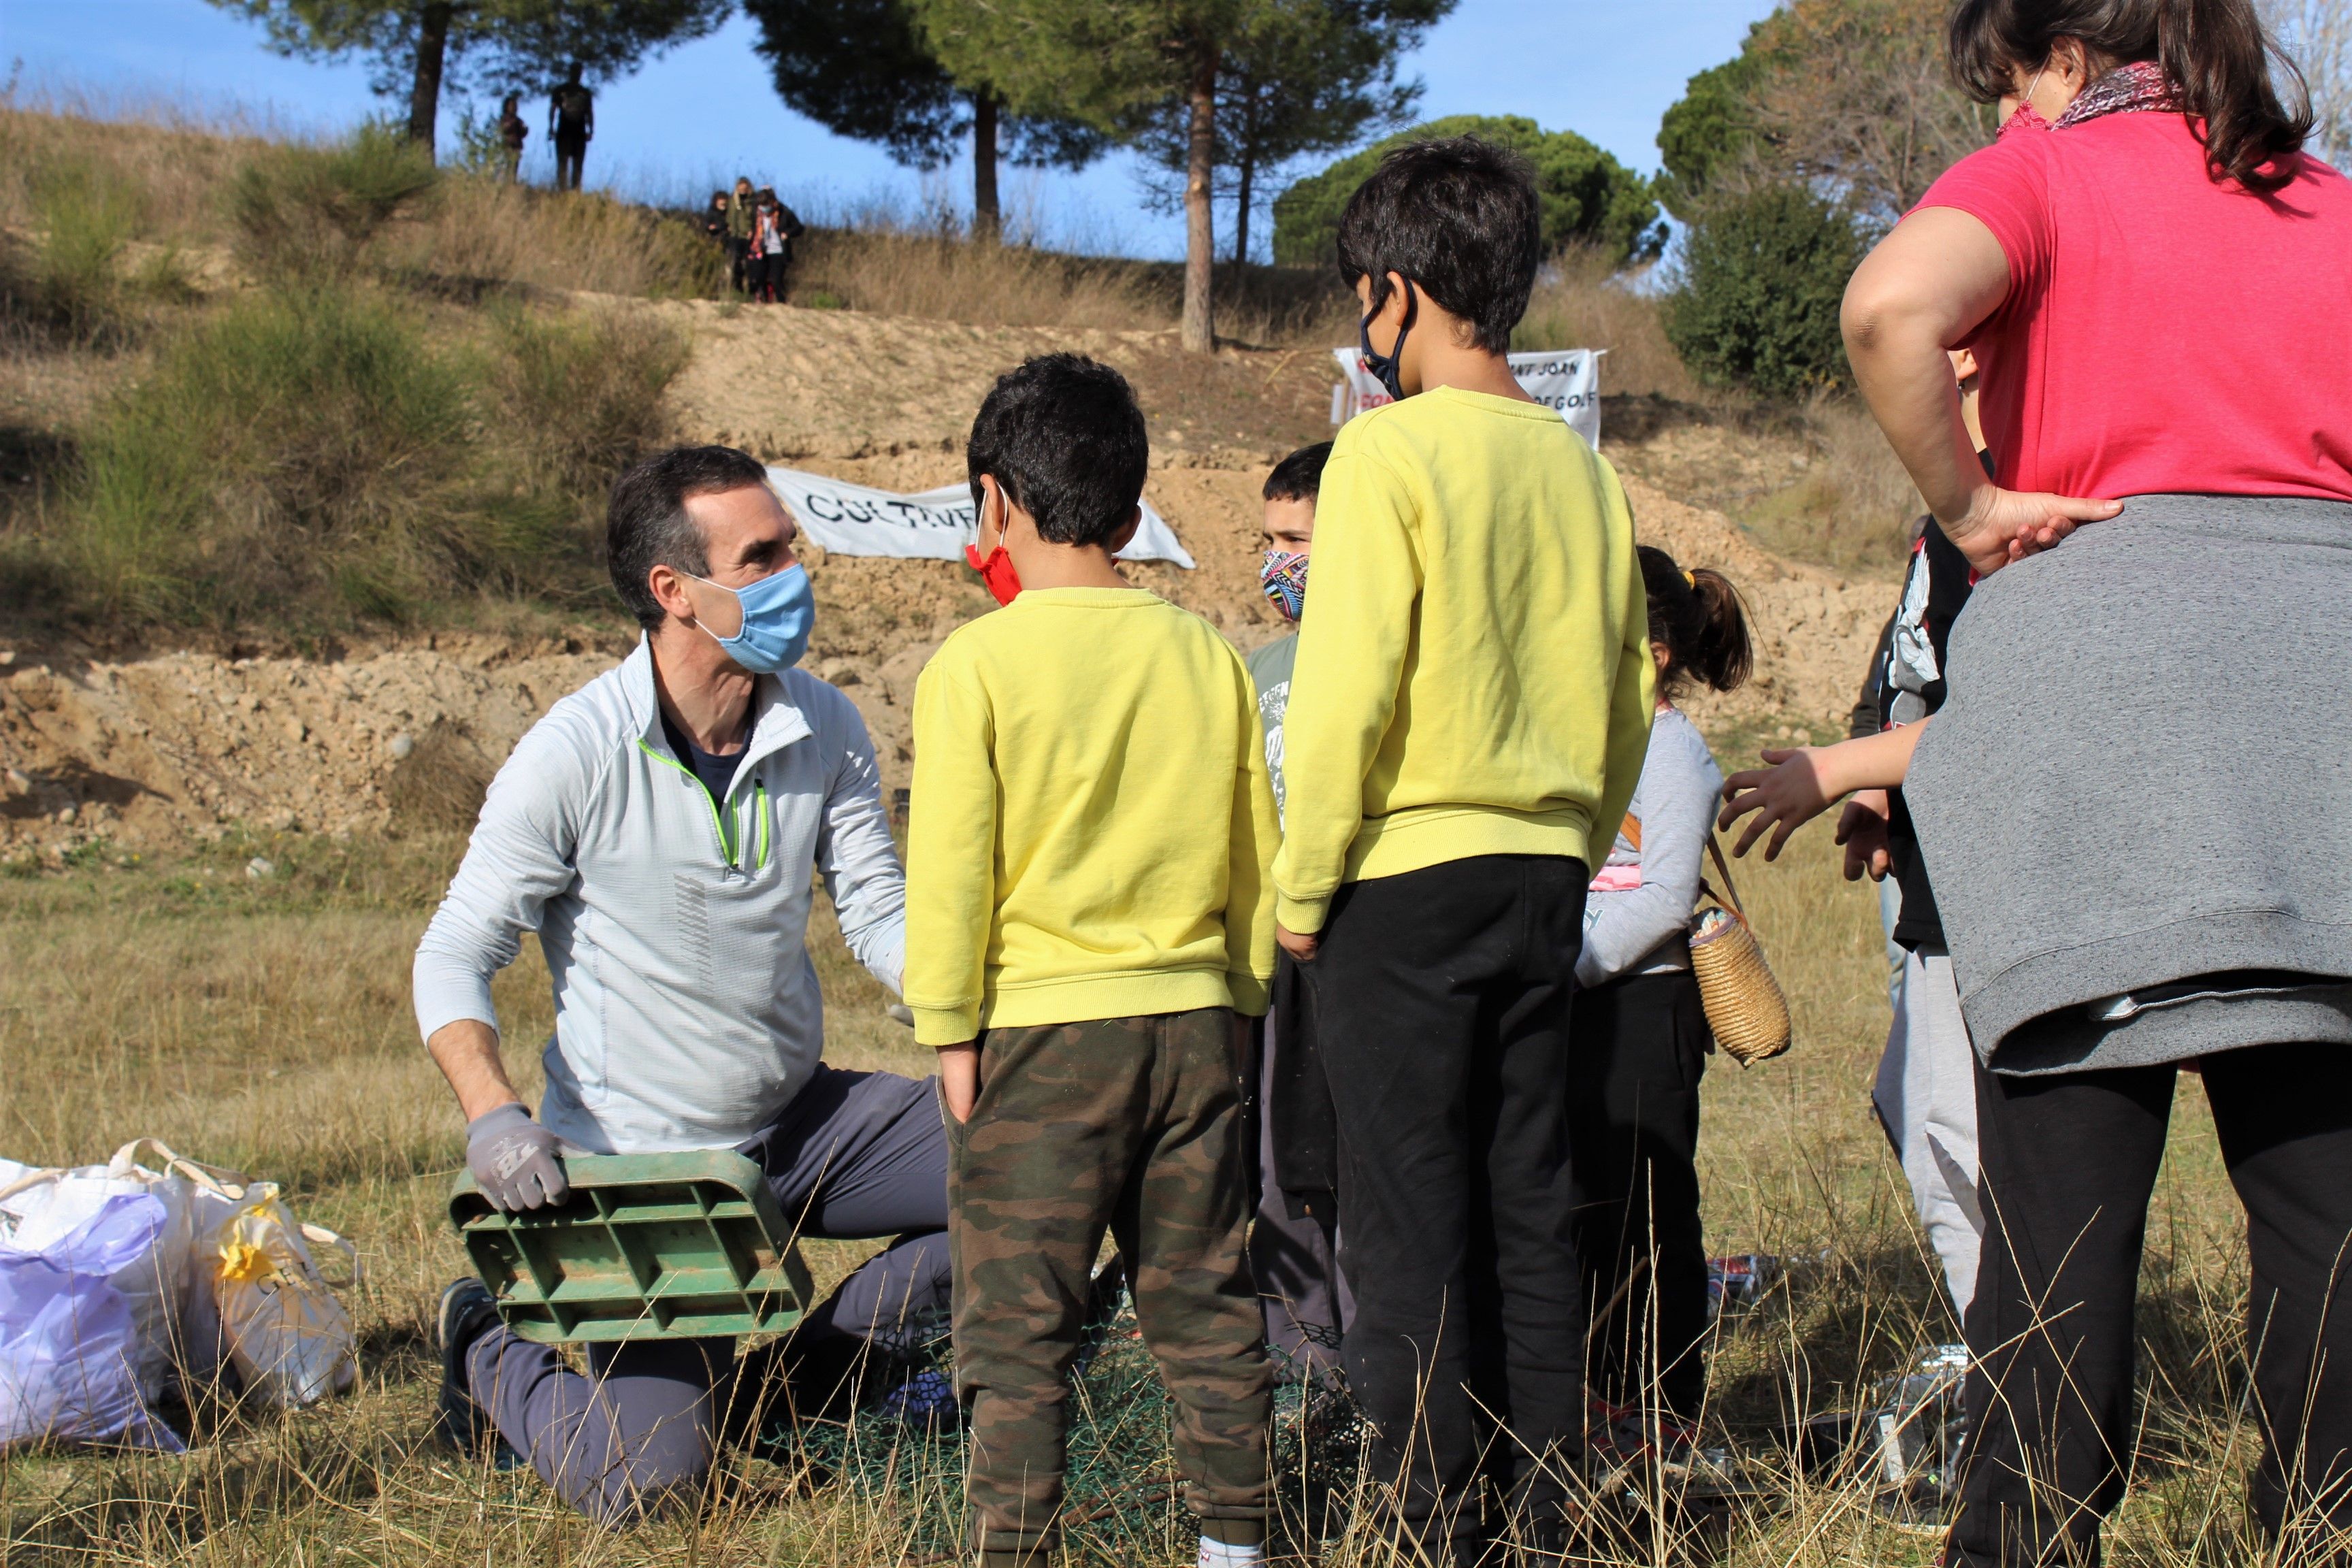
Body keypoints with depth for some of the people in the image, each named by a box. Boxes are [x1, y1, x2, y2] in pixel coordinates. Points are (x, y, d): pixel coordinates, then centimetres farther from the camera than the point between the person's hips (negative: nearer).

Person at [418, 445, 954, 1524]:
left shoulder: (824, 728, -4)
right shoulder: (577, 752, -18)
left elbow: (878, 916, 1)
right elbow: (455, 956, -12)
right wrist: (492, 1114, -30)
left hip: (798, 1122, 5)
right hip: (638, 1160, -5)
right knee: (642, 1480, -15)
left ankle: (802, 1374, 11)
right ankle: (497, 1352, 19)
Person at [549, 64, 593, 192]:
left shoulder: (585, 92, 12)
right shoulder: (560, 90, 6)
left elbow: (590, 113, 13)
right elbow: (552, 109, 4)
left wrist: (591, 131, 3)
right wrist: (551, 128, -5)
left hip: (580, 133, 2)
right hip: (563, 132, -2)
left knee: (578, 165, 0)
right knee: (562, 163, -8)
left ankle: (575, 191, 1)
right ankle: (562, 191, -12)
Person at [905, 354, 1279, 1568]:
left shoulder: (973, 666, -8)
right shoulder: (1207, 656, 4)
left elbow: (949, 871, -9)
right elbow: (1255, 853, 10)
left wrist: (950, 1033, 0)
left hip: (1042, 1027, -4)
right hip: (1194, 1021, 4)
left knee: (1018, 1324, 2)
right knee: (1205, 1305, 12)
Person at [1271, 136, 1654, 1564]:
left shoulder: (1391, 450, -11)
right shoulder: (1583, 468, 8)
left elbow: (1345, 694, -15)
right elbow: (1632, 702, 13)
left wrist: (1302, 887, -6)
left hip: (1406, 876, -6)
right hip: (1547, 879, 6)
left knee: (1410, 1224, 0)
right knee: (1531, 1207, 11)